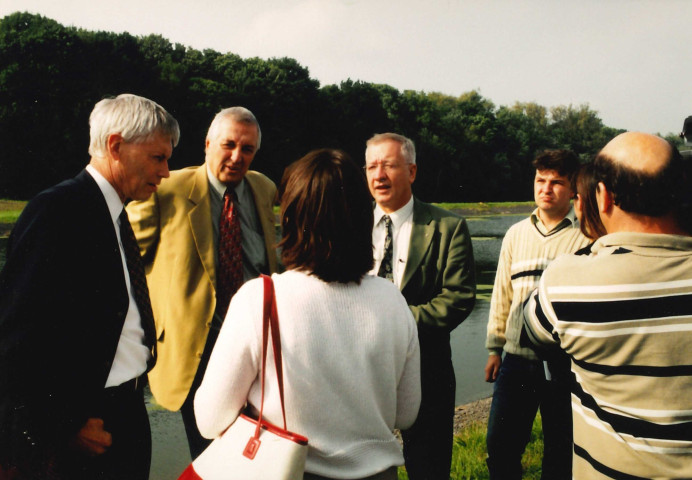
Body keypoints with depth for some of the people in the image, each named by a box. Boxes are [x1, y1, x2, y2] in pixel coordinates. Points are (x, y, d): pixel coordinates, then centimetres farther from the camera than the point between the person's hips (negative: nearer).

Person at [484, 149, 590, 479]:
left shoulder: (587, 236, -5)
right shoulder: (516, 234, 10)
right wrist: (494, 348, 14)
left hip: (564, 364, -4)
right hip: (517, 361, 4)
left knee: (560, 452, 11)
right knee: (499, 445, 7)